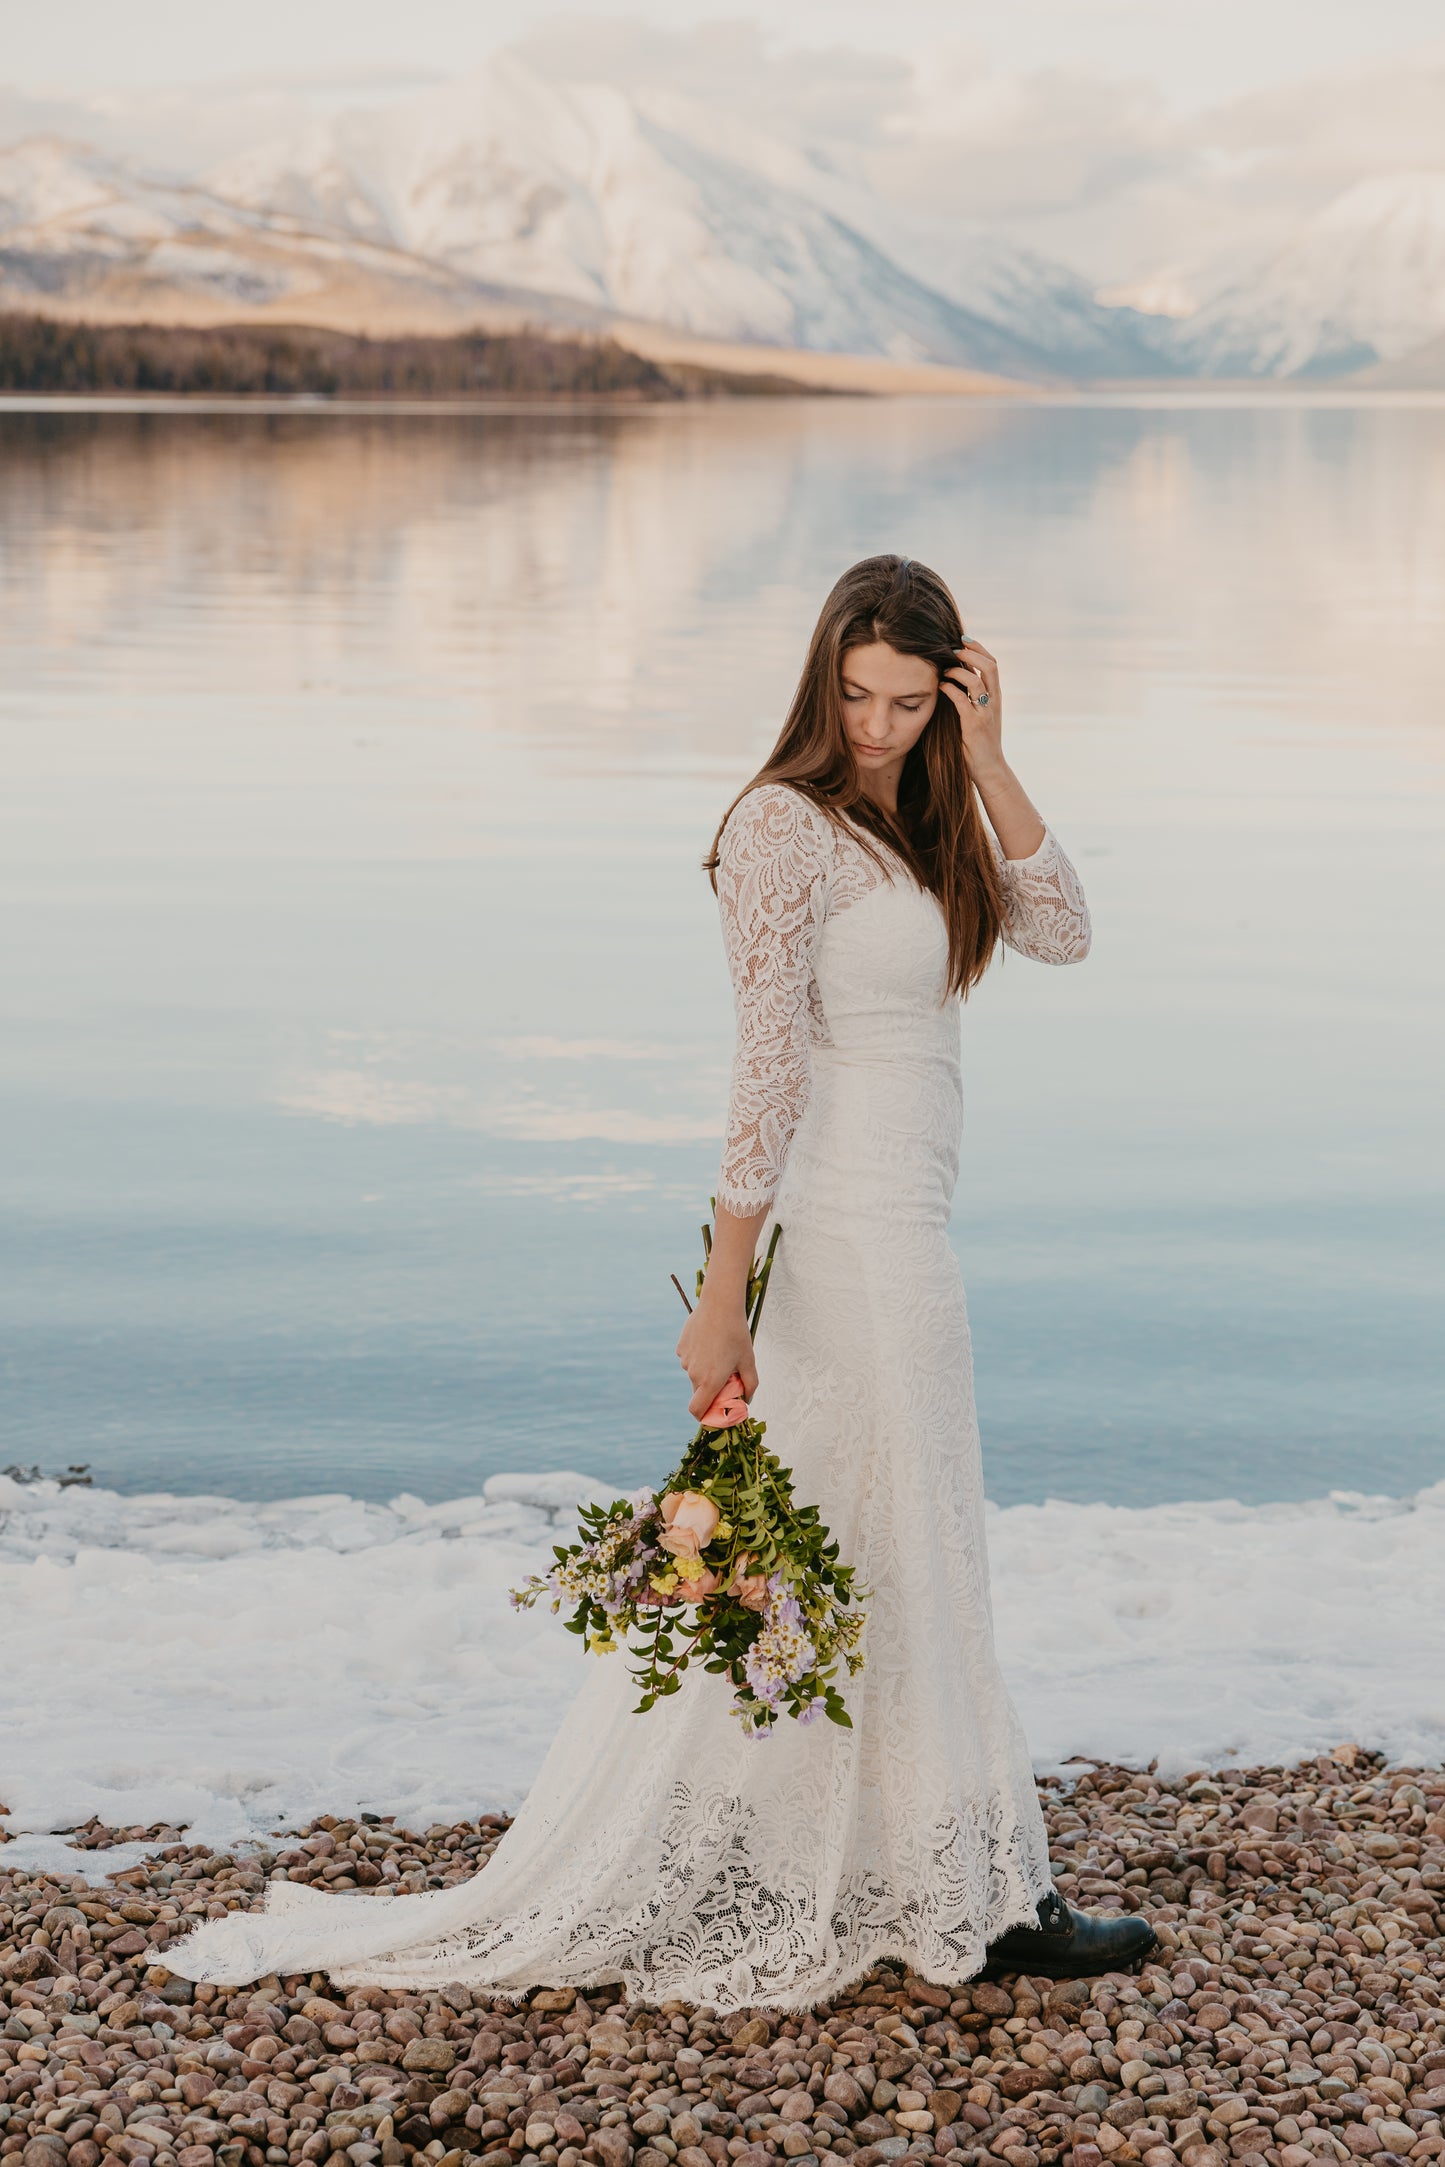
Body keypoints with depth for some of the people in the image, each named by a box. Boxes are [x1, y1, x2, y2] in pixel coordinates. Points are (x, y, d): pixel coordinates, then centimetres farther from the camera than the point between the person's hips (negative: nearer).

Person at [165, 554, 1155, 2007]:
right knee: (896, 1572, 2)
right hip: (845, 1240, -9)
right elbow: (767, 1072, -20)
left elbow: (1060, 932, 3)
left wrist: (987, 764, -5)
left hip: (897, 1237, 9)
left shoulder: (918, 821, 12)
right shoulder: (786, 824, -15)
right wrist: (723, 1292, -20)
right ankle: (975, 1902, 15)